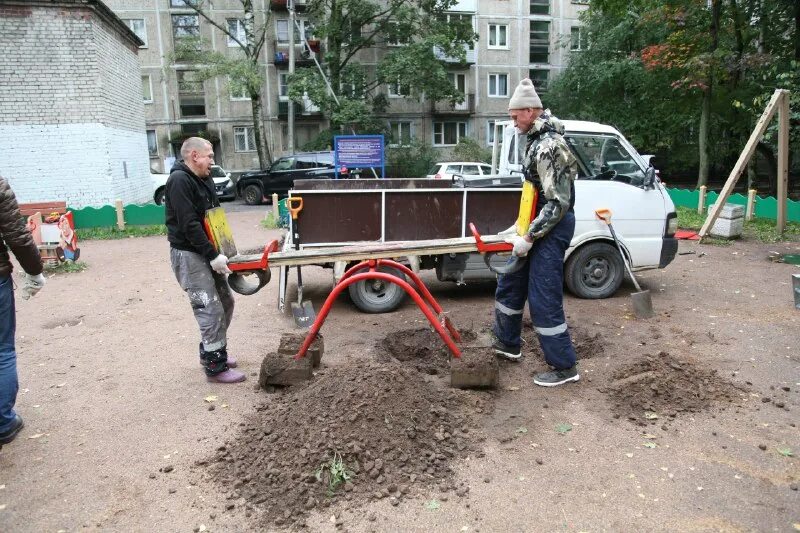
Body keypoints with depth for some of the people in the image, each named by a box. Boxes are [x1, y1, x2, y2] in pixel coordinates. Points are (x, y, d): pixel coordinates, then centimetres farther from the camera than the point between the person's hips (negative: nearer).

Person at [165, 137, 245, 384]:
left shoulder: (204, 179, 13)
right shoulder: (179, 180, -17)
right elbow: (189, 225, -23)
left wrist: (221, 251, 9)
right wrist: (213, 255, -22)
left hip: (208, 252, 10)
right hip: (188, 254, -10)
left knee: (225, 302, 15)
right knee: (211, 309, -8)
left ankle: (210, 351, 31)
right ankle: (215, 367, 3)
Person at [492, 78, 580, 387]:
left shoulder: (548, 146, -21)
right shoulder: (538, 139, 12)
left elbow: (558, 203, -24)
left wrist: (529, 237, -21)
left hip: (552, 227, -10)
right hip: (539, 223, 10)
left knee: (544, 298, -5)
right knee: (510, 284, 18)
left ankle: (565, 367, 8)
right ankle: (508, 343, 35)